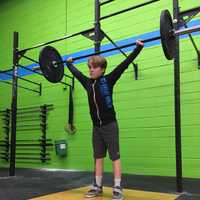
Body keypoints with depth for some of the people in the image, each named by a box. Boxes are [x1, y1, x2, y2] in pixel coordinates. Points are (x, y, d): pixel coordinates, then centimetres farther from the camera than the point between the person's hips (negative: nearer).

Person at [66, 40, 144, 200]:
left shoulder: (108, 80, -7)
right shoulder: (88, 83, 7)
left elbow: (124, 65, -11)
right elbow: (76, 73, 24)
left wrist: (138, 48, -13)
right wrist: (69, 64, 38)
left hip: (110, 125, -5)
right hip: (96, 127, 6)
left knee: (115, 157, 1)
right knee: (98, 157, 12)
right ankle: (97, 187, 22)